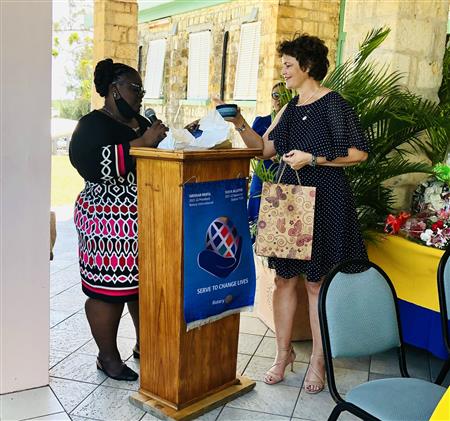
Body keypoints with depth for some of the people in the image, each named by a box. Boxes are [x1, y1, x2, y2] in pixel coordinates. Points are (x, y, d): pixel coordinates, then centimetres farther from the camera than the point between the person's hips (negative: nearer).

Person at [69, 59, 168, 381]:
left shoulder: (140, 123, 16)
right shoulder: (93, 125, -7)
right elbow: (98, 163, -24)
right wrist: (143, 143, -23)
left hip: (144, 219, 8)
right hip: (109, 219, -7)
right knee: (109, 287, -1)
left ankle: (144, 345, 30)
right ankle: (108, 357, 17)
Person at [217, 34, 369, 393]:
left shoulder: (333, 104, -7)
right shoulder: (290, 109, 14)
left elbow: (359, 152, -11)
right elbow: (265, 148, 15)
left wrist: (312, 158, -16)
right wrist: (241, 125, 1)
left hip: (325, 201, -6)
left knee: (317, 282, 2)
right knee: (285, 278, 10)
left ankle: (318, 362, 17)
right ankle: (284, 352, 24)